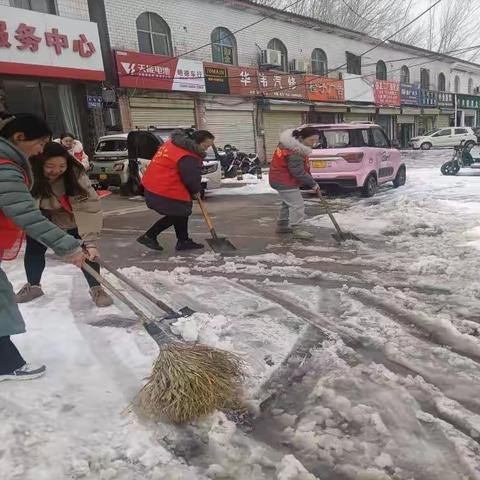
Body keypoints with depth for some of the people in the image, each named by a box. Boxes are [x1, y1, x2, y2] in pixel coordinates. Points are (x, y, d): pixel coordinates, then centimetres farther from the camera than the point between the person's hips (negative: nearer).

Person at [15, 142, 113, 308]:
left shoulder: (76, 174, -36)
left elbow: (88, 208, -40)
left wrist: (90, 242, -47)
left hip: (71, 218, -2)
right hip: (40, 217, 2)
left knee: (86, 251, -10)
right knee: (33, 249, 7)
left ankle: (96, 289, 6)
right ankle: (33, 286, 31)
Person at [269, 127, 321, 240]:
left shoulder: (296, 145, 4)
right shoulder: (294, 153, -29)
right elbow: (299, 172, -27)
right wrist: (313, 184, -18)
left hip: (281, 180, 11)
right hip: (285, 182, -11)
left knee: (288, 203, 22)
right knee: (297, 205, -9)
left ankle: (282, 225, 34)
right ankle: (297, 230, -4)